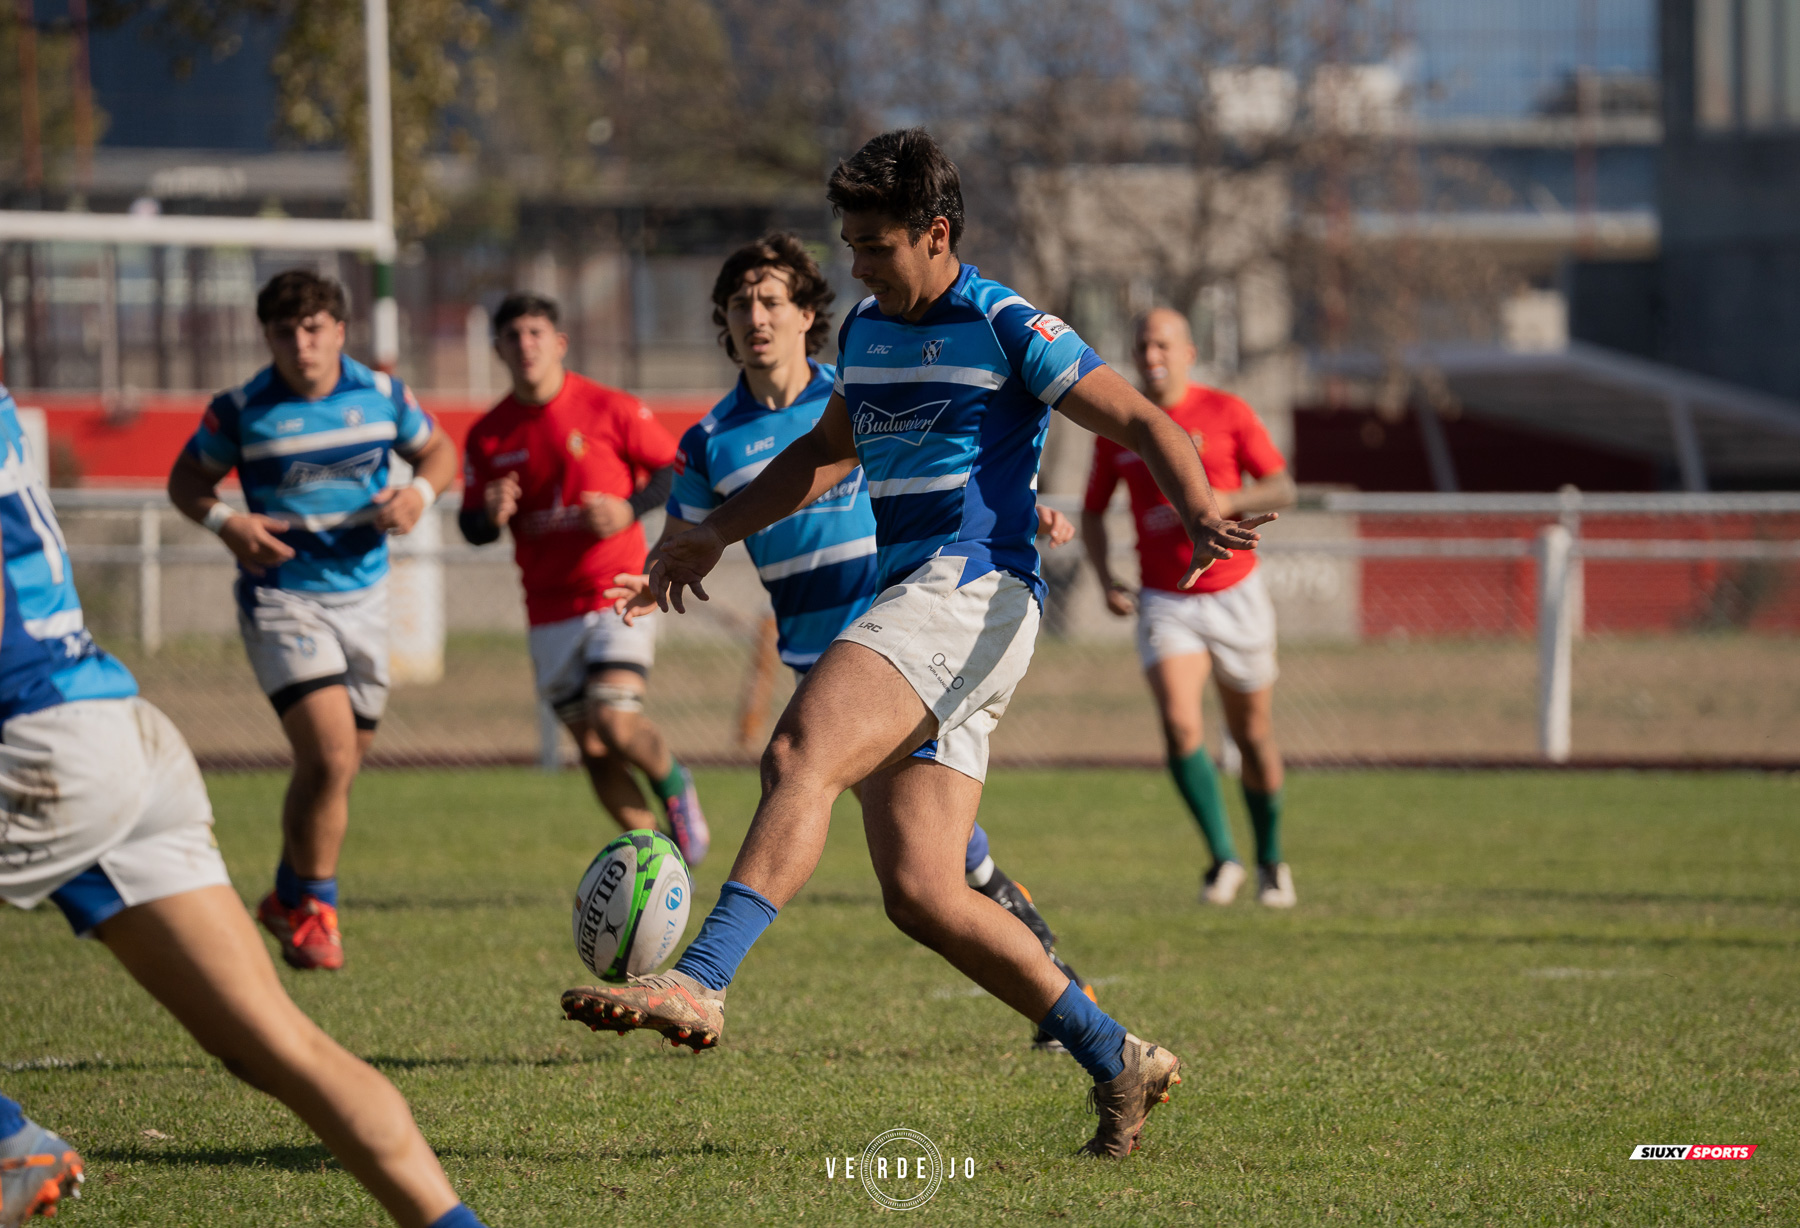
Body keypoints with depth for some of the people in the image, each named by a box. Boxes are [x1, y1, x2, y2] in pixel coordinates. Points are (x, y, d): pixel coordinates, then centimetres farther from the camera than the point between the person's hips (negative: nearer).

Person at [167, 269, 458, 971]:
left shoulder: (382, 396, -1)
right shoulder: (241, 411, -8)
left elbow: (438, 450, 14)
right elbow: (186, 478, 5)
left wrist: (421, 493, -8)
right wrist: (224, 522, -15)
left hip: (363, 595, 4)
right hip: (282, 597, -4)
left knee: (337, 767, 12)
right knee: (330, 756, -19)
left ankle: (289, 898, 35)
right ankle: (312, 908, 0)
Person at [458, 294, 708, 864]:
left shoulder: (611, 410, -6)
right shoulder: (488, 435, 3)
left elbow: (672, 470, 1)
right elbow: (472, 527, 8)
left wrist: (630, 508, -17)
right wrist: (491, 516, -15)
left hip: (619, 593, -4)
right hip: (550, 609, 4)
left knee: (615, 723, -20)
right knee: (592, 747, 2)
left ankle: (674, 785, 12)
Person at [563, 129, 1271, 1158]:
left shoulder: (1008, 329, -4)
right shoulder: (867, 332, 20)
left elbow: (1142, 422, -7)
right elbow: (828, 452, 37)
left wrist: (1202, 515, -25)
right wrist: (716, 533, 34)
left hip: (975, 591, -8)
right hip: (910, 602, 8)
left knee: (802, 753, -28)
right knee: (919, 892, -1)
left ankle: (701, 983, -42)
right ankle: (1116, 1058, 9)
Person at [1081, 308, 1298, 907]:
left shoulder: (1227, 412, -5)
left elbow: (1281, 488, -4)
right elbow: (1092, 513, 11)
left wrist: (1224, 501, -23)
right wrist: (1105, 578, -6)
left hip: (1234, 593, -1)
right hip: (1164, 604, 1)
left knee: (1252, 735, 9)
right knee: (1180, 725, -20)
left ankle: (1270, 858, 31)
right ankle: (1223, 857, -7)